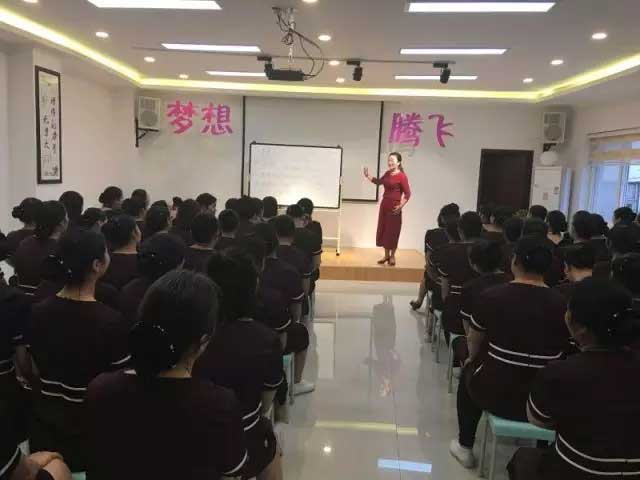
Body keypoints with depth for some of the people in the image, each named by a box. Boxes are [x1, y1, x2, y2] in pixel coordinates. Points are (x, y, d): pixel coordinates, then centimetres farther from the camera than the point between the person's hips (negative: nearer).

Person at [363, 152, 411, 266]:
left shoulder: (402, 176, -14)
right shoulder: (387, 173, 8)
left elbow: (407, 193, -14)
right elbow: (379, 182, 26)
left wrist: (401, 206, -20)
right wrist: (368, 176, 15)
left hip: (394, 207, -8)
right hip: (384, 205, 8)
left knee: (393, 231, 2)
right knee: (383, 230, 11)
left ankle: (392, 256, 17)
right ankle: (386, 255, 24)